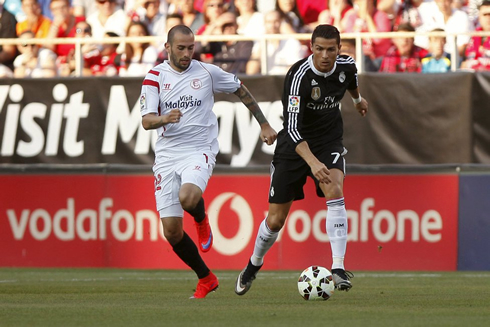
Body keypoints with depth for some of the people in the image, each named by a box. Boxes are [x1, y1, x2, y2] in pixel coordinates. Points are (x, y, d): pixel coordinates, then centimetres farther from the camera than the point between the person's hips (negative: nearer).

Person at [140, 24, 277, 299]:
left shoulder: (207, 72, 1)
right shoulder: (155, 77, 1)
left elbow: (241, 91, 16)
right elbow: (146, 121, -8)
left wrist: (264, 125, 19)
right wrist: (164, 119, -31)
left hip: (200, 150, -2)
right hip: (167, 155, 2)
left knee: (188, 197, -35)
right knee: (172, 232, -3)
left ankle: (202, 220, 3)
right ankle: (206, 278, 18)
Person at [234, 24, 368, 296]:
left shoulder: (346, 66, -11)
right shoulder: (299, 75, -28)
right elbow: (292, 127, -35)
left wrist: (358, 99, 39)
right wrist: (313, 162, -48)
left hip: (329, 141, 3)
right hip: (294, 146, -3)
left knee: (335, 192, -27)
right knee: (276, 219, 3)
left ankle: (338, 268, -29)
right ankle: (254, 265, 33)